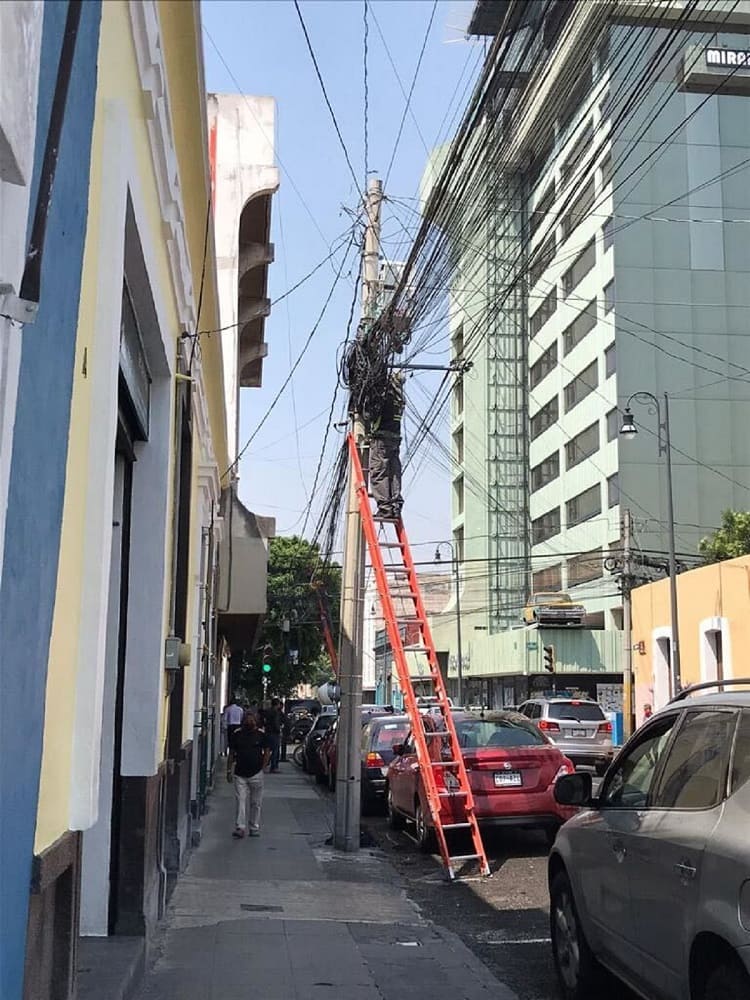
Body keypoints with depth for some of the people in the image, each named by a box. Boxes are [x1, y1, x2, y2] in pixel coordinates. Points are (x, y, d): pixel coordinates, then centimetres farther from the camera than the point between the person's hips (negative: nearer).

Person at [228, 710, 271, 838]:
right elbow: (231, 753, 10)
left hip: (256, 774, 0)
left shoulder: (261, 735, 1)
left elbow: (267, 752, 6)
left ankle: (254, 828, 16)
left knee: (256, 802, 6)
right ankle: (240, 828, -7)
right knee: (240, 801, -6)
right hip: (240, 774, 1)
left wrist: (263, 767, -2)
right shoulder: (236, 735, 5)